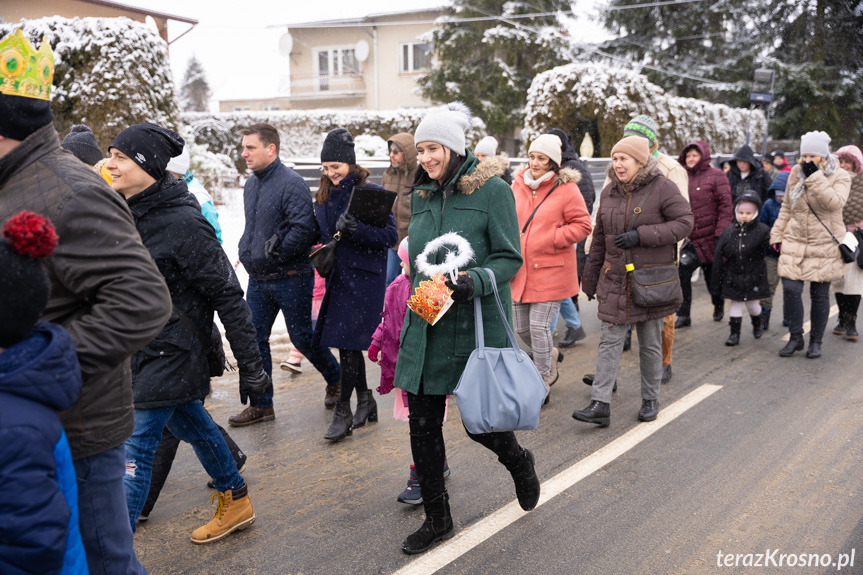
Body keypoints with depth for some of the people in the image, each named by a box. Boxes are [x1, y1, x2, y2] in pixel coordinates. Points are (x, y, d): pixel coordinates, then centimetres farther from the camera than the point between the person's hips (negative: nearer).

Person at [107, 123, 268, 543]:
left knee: (135, 449, -7)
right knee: (192, 424, 21)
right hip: (143, 349, 9)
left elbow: (228, 295, -20)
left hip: (171, 350, -9)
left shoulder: (182, 223, -21)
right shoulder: (125, 212, 3)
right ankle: (236, 502, 40)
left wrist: (250, 366, -19)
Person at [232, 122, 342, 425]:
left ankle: (335, 380, 30)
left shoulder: (291, 183, -16)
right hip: (258, 280, 8)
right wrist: (246, 251, 8)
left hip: (290, 278, -8)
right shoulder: (251, 184, 11)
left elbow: (304, 229, -25)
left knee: (302, 337, 4)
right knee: (254, 339, 7)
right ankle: (262, 404, 19)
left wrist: (276, 253, -20)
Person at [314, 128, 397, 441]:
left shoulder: (373, 192, -8)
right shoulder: (324, 197, 11)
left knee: (348, 342, -8)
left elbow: (390, 235, -13)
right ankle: (365, 400, 28)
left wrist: (356, 229, -25)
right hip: (338, 276, 7)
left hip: (364, 277, -7)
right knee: (346, 342, 11)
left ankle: (343, 412, 2)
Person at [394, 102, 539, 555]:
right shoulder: (421, 195, 10)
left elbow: (509, 258, -10)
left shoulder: (492, 190, -8)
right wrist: (419, 295, 16)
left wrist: (474, 282, -26)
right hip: (426, 325, 6)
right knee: (422, 425, 7)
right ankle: (437, 519, 25)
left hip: (477, 326, -5)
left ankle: (519, 462, 39)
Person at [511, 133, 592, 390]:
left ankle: (543, 379, 14)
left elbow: (582, 225, -7)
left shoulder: (566, 189, -8)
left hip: (550, 270, -5)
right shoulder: (518, 185, 7)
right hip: (520, 269, 6)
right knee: (521, 326, 11)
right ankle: (549, 354, 41)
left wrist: (550, 240, -15)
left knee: (538, 325, -7)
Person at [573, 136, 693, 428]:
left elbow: (684, 223, -12)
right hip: (615, 281, 4)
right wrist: (590, 278, 15)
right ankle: (600, 405, -1)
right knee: (610, 340, -1)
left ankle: (650, 400, 25)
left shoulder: (662, 188, -7)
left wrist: (641, 235, -21)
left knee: (650, 343, 9)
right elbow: (599, 238, 14)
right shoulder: (610, 192, 8)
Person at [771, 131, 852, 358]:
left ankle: (816, 341, 20)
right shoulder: (796, 173, 5)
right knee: (790, 289, -9)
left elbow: (834, 202, -24)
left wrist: (814, 176, -25)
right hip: (795, 243, 2)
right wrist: (778, 235, 11)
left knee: (820, 295, 5)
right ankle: (795, 337, 9)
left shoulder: (840, 176, -5)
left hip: (824, 245, -2)